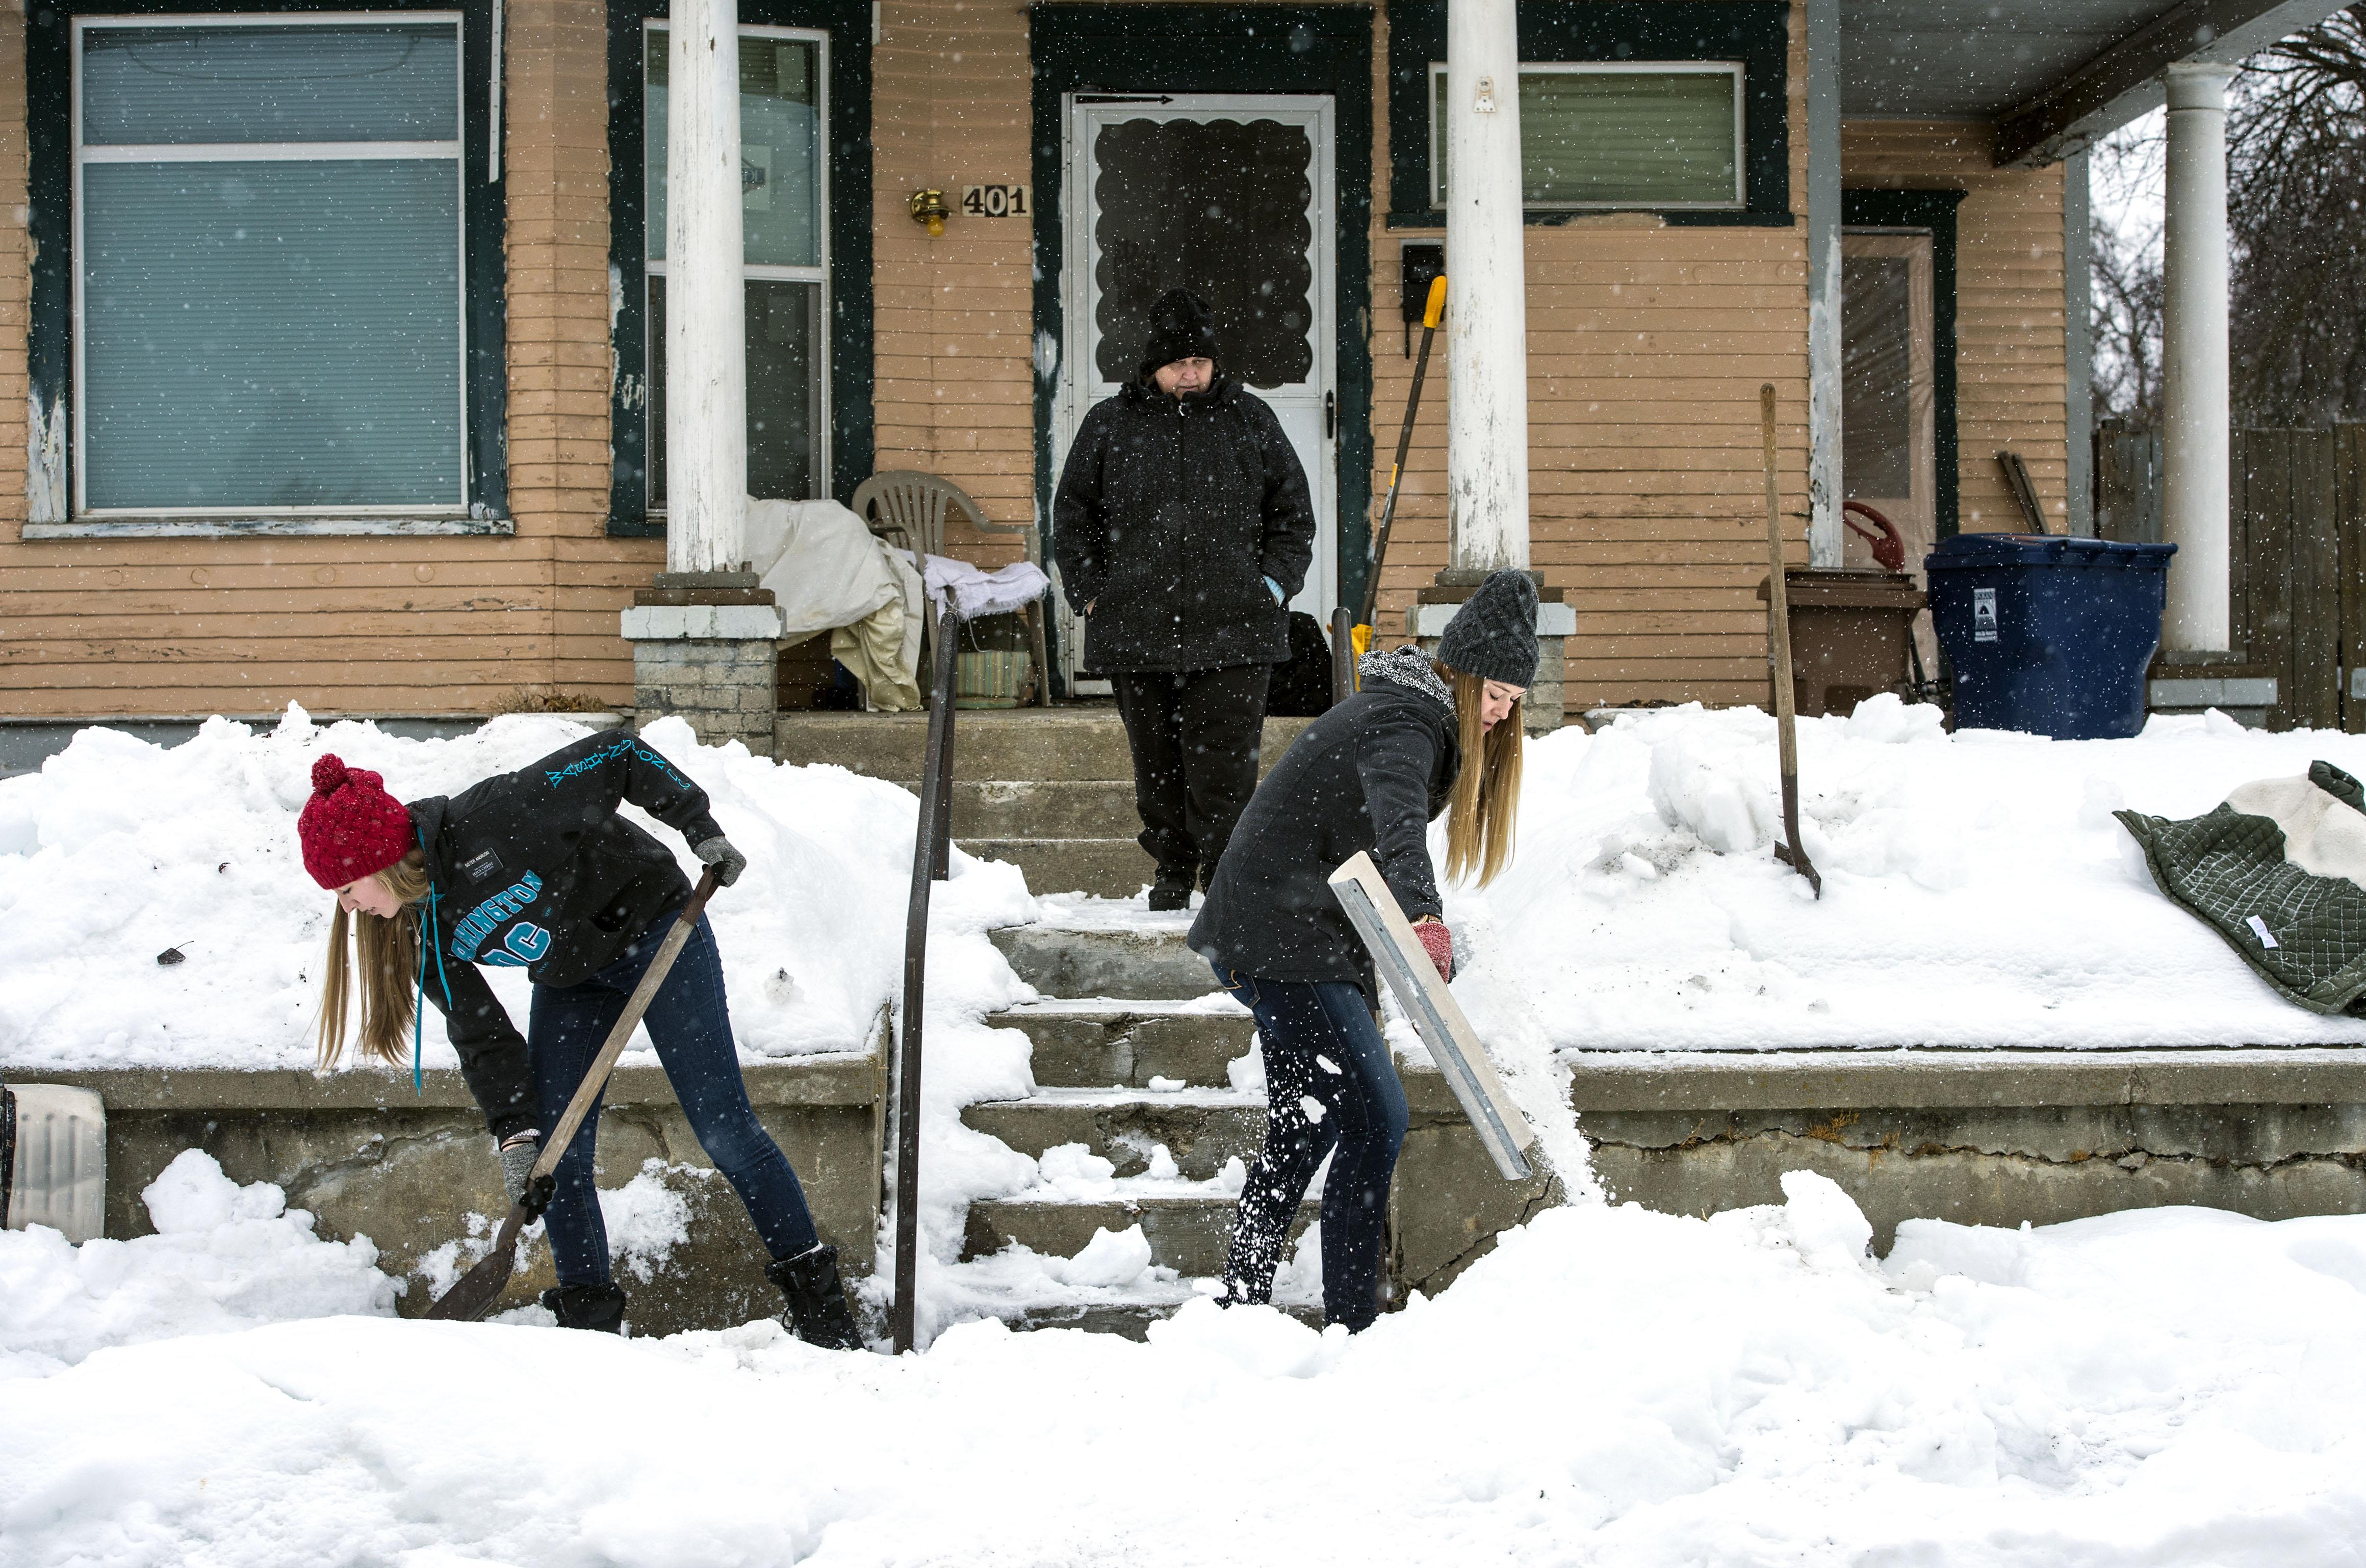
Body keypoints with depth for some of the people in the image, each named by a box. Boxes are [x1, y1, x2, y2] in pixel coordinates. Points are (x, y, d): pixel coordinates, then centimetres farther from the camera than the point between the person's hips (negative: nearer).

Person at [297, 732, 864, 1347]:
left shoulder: (493, 819, -32)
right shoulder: (421, 933, -10)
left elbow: (617, 756, -24)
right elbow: (481, 1036, -6)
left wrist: (699, 827, -24)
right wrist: (513, 1132, -15)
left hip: (656, 932, -6)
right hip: (569, 978, 7)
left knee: (723, 1127, -7)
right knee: (556, 1155, -4)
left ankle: (819, 1301, 1)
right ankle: (589, 1322, 8)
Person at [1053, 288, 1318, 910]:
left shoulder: (1250, 420, 8)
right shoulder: (1109, 425, 7)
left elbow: (1293, 510, 13)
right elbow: (1072, 514, 13)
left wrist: (1274, 582, 1)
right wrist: (1090, 592, 4)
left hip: (1233, 634, -1)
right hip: (1138, 630, 2)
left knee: (1225, 766, -6)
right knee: (1158, 766, 10)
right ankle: (1172, 877, 23)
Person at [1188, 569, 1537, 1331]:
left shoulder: (1414, 714, 14)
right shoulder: (1407, 724, -18)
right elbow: (1396, 822, -41)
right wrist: (1423, 915, -59)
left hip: (1306, 940, 11)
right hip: (1282, 944, -11)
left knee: (1305, 1126, 19)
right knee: (1375, 1116, -12)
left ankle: (1241, 1300, 29)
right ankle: (1352, 1323, -8)